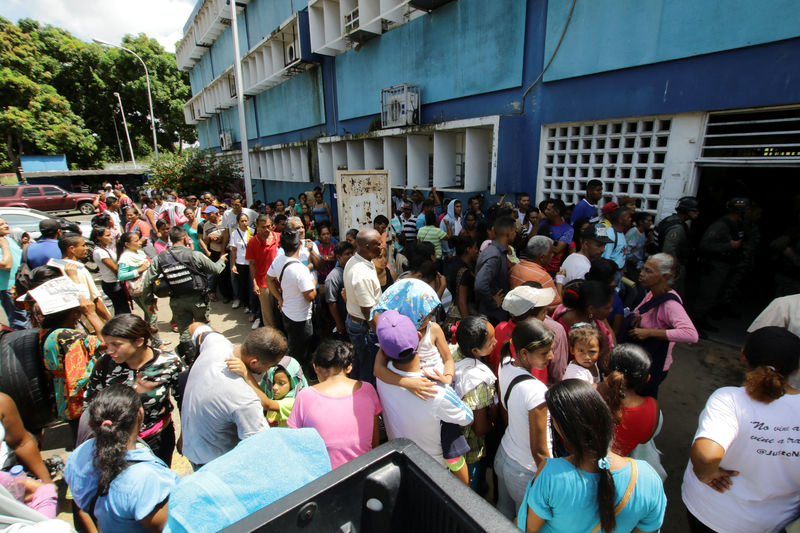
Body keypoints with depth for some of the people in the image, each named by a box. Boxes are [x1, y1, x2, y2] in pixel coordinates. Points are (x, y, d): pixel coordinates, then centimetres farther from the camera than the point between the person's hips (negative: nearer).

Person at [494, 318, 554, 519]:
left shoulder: (504, 366, -12)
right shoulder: (537, 391, -34)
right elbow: (539, 451, -22)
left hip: (503, 457, 6)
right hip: (526, 473, -6)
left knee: (503, 511, 28)